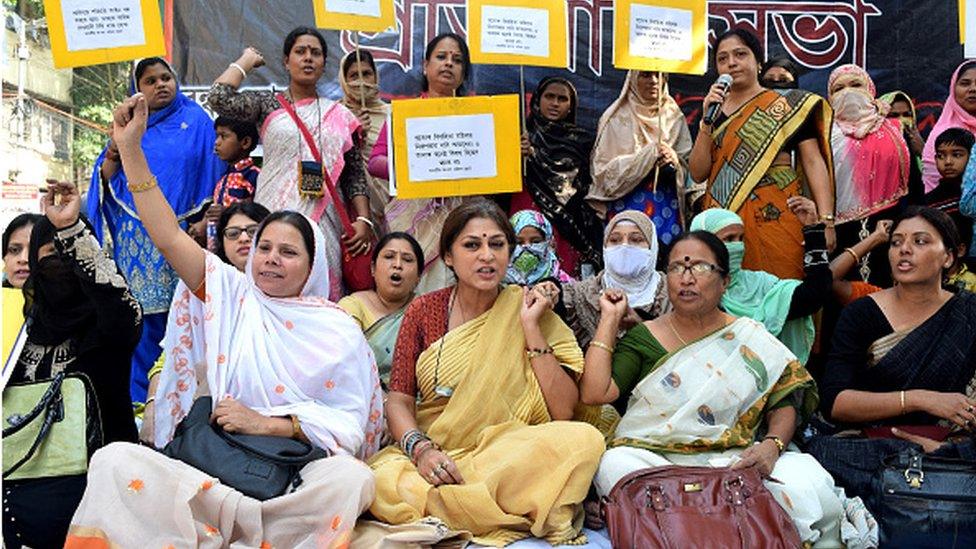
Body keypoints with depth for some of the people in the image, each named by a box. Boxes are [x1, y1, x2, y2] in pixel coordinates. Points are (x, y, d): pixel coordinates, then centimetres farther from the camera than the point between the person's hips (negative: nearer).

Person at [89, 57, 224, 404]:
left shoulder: (196, 121, 8)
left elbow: (213, 176, 4)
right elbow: (105, 180, 9)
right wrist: (117, 139, -6)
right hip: (137, 242, 2)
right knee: (141, 313, 1)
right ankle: (132, 394, 11)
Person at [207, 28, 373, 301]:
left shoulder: (341, 115, 13)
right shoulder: (267, 104, 9)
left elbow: (356, 174, 11)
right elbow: (219, 98, -7)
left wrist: (363, 220, -2)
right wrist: (247, 60, 8)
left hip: (324, 224, 2)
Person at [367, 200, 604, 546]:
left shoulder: (527, 311, 4)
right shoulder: (424, 310, 7)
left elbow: (563, 411, -4)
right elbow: (398, 400, 2)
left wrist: (531, 328, -9)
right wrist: (420, 449, -18)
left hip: (513, 452, 0)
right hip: (434, 455, 1)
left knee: (584, 439, -29)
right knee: (381, 481, -32)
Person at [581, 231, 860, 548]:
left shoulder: (751, 339, 11)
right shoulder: (644, 337, 8)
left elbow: (785, 400, 7)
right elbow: (594, 393, -4)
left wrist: (772, 445, -14)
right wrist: (610, 319, 1)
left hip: (736, 461, 0)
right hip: (652, 458, 0)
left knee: (811, 485, -26)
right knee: (615, 465, -32)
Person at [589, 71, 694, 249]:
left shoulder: (675, 117, 10)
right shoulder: (617, 118, 1)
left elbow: (690, 166, 8)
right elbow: (605, 169, -5)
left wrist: (675, 162, -14)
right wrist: (648, 155, -14)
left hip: (667, 212, 3)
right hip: (626, 208, -2)